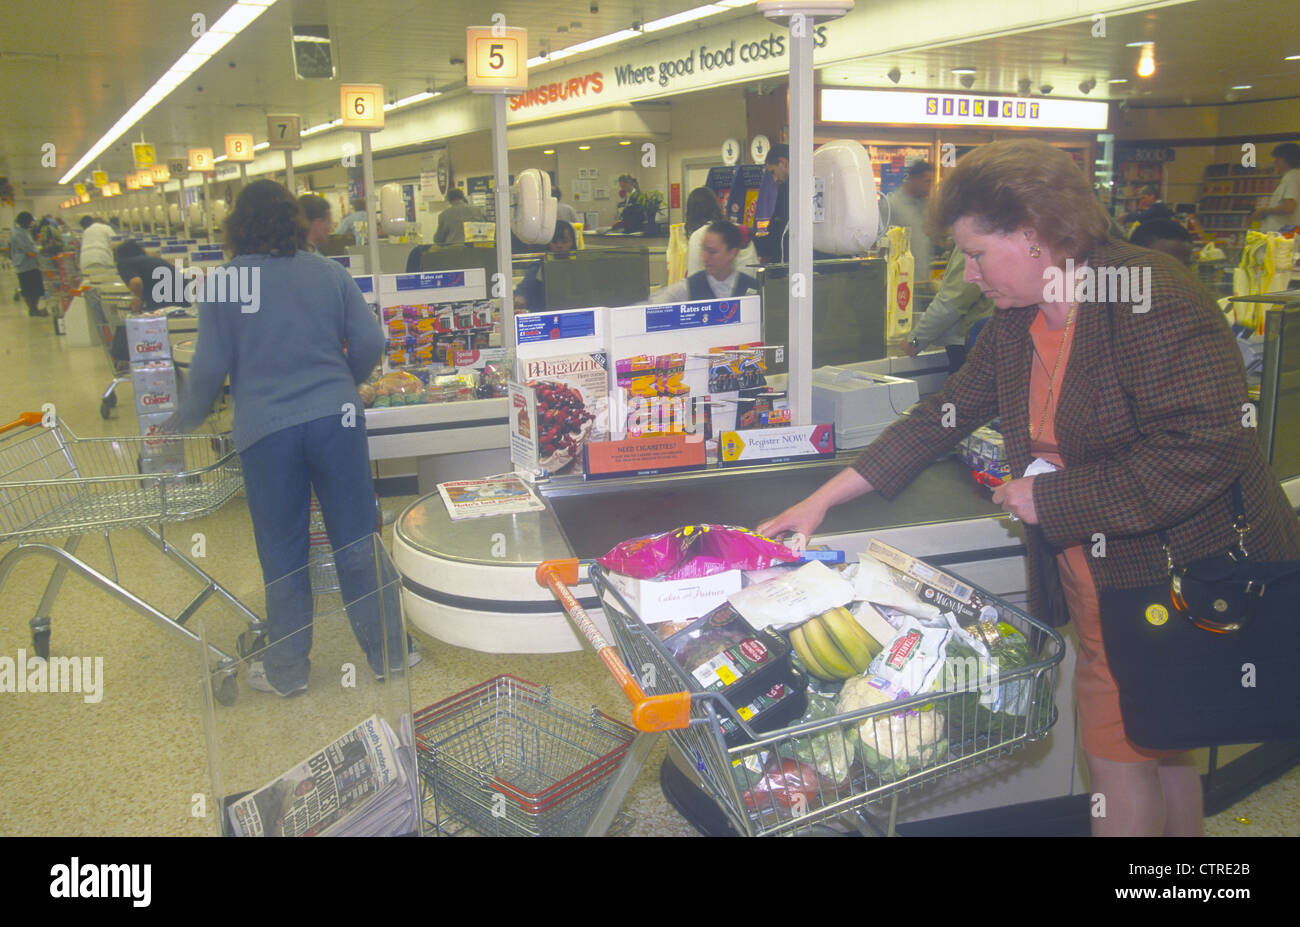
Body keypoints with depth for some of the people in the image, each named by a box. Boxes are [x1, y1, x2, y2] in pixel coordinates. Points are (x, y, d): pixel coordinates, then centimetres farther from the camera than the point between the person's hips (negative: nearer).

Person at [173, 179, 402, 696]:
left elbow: (210, 366, -1)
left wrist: (187, 418, 16)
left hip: (265, 431, -1)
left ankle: (287, 671, 22)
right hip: (336, 420, 2)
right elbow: (369, 342, 5)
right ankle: (388, 653, 19)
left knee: (283, 555, 9)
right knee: (357, 541, 10)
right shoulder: (328, 273, 6)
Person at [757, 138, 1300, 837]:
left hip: (1178, 579, -7)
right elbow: (945, 414, 9)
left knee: (1119, 752, 1)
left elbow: (1203, 451, -28)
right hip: (1094, 574, 8)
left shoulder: (1152, 300, -21)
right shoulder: (1018, 322, 5)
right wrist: (824, 499, 6)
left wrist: (1050, 498, -20)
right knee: (1159, 748, 19)